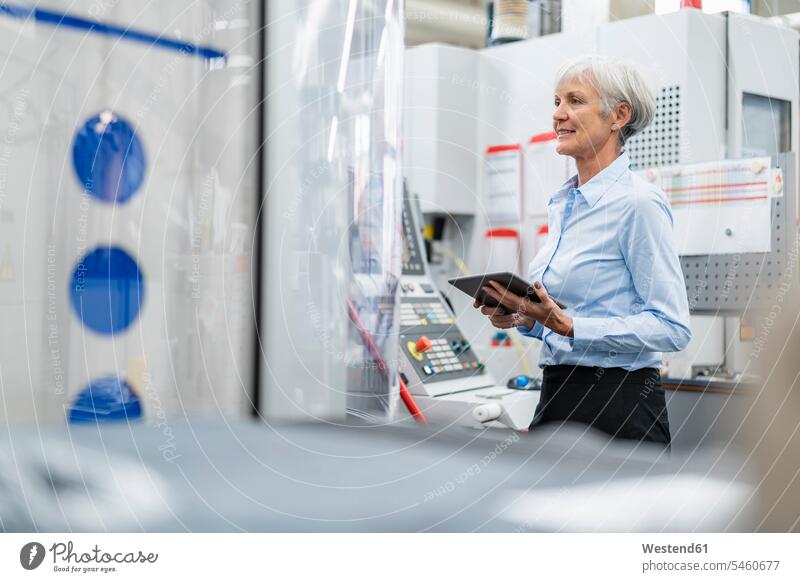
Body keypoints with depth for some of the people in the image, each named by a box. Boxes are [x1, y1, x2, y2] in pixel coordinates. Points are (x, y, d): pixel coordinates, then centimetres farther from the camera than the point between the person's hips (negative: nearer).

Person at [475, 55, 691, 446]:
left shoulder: (638, 202, -13)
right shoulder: (560, 204, 12)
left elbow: (672, 328, -18)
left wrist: (568, 325, -23)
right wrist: (523, 318, 2)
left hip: (619, 406, -8)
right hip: (556, 396, 8)